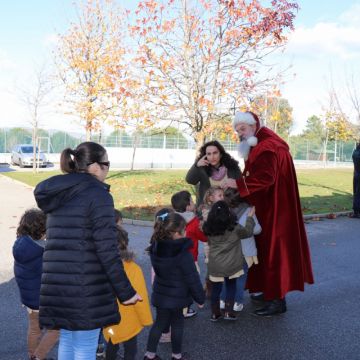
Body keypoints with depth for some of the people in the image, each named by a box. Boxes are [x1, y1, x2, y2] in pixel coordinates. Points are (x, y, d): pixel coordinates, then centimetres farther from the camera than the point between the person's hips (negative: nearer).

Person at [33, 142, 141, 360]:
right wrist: (125, 291, -9)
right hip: (86, 289, -7)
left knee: (67, 340, 21)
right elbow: (107, 251, -17)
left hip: (56, 286, 8)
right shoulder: (98, 195, -13)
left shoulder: (57, 195, 12)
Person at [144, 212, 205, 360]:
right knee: (177, 323, 13)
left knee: (160, 322, 18)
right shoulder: (183, 253, -25)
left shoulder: (155, 248, -5)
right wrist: (200, 298, -6)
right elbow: (192, 279, -18)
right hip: (177, 296, -5)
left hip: (160, 294, 6)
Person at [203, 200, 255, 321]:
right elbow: (248, 232, 3)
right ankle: (228, 312, 16)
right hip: (231, 265, -2)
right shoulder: (234, 228, -13)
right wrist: (250, 217, 15)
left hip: (215, 265, 2)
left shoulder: (209, 229, -7)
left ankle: (215, 313, 23)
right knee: (231, 287, 16)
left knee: (215, 288, 13)